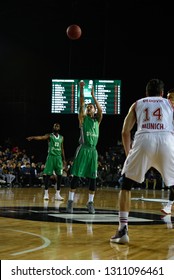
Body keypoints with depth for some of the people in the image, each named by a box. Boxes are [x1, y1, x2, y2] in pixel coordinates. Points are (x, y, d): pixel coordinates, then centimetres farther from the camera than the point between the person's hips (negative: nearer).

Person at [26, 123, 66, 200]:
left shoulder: (61, 137, 12)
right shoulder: (49, 135, -2)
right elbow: (41, 137, -21)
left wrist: (64, 159, 14)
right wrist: (33, 137, -42)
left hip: (58, 157, 4)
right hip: (51, 156, -4)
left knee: (59, 175, -1)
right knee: (48, 174, -4)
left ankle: (57, 194, 5)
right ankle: (46, 193, 4)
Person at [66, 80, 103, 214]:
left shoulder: (97, 120, 12)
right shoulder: (83, 118, 7)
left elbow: (100, 110, -7)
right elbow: (81, 104, -7)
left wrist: (93, 95, -8)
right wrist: (81, 89, -16)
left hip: (93, 150, 3)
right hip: (83, 149, -3)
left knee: (92, 178, 2)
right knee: (76, 175, -6)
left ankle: (90, 203, 9)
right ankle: (70, 201, -2)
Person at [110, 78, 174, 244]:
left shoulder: (137, 104, 28)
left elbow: (125, 132, 20)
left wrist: (128, 153, 31)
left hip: (143, 140, 0)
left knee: (126, 185, 17)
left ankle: (123, 230, 6)